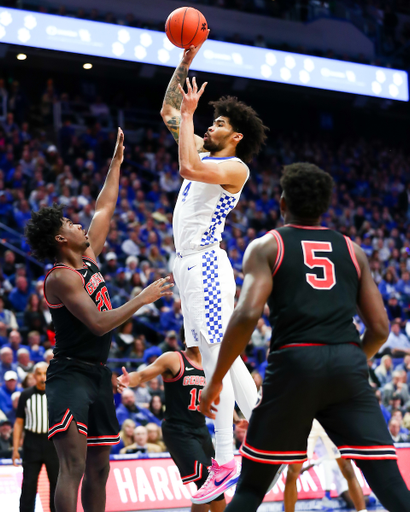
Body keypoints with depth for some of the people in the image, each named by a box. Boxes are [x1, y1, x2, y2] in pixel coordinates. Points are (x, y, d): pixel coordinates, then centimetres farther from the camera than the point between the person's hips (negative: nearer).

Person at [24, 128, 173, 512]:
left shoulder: (89, 257, 11)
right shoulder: (61, 277, -14)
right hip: (70, 375, -9)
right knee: (73, 466, -19)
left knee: (98, 469, 11)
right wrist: (143, 298, -17)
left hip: (97, 374, 9)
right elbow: (98, 323, -23)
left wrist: (116, 162, 25)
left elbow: (104, 209, 23)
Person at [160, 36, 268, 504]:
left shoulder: (235, 167, -9)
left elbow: (188, 168, -27)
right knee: (221, 357, 11)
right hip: (190, 264, 10)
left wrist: (189, 114, -15)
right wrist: (186, 61, 14)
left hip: (205, 263, -10)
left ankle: (225, 464, -10)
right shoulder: (206, 151, 17)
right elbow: (168, 112, 22)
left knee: (216, 358, -11)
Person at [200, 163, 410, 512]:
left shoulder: (266, 247, 9)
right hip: (348, 362, 2)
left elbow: (247, 315, -7)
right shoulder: (353, 251, 19)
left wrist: (216, 380, 0)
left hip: (294, 361, -2)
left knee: (253, 483, 13)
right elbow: (380, 327, 15)